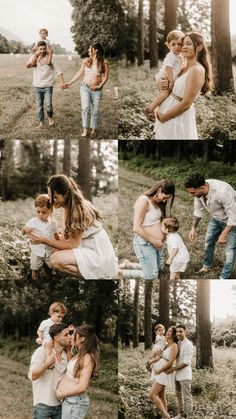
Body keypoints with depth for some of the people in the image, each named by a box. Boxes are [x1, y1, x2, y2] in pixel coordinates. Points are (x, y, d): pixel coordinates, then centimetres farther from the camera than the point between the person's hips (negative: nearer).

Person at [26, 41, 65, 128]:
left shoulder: (50, 58, -3)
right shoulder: (34, 58, 2)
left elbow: (58, 71, -2)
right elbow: (28, 65, -17)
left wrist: (62, 81, -12)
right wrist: (36, 55, -18)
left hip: (48, 86, -2)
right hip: (37, 86, 2)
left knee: (48, 104, -13)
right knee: (39, 105, 6)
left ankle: (50, 117, 14)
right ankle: (41, 122, 17)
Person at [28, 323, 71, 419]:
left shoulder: (65, 355, 5)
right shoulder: (42, 351, -12)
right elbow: (32, 376, -17)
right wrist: (47, 364, -29)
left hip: (60, 404, 6)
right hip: (43, 404, -6)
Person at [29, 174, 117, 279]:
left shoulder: (78, 210, -22)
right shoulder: (67, 207, 6)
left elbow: (72, 244, -18)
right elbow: (65, 239, 5)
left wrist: (45, 240, -17)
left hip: (99, 254, -10)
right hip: (87, 249, 10)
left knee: (55, 259, -24)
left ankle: (94, 276, -10)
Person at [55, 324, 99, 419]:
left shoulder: (88, 358, -16)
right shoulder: (80, 355, 9)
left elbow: (82, 387, -21)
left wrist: (62, 394, -12)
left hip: (75, 402, -8)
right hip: (68, 400, 8)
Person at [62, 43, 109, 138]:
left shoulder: (104, 62, 0)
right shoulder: (86, 61, 8)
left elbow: (105, 76, 1)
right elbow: (79, 73, 12)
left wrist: (100, 86, -13)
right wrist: (69, 83, 9)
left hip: (97, 90, -1)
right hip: (85, 87, 1)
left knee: (95, 110, 3)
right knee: (85, 107, -12)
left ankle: (94, 130, 15)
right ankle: (85, 130, -13)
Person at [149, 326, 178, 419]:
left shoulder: (174, 346, -15)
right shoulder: (167, 345, 11)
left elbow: (170, 363, -20)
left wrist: (159, 371, -14)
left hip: (164, 372, -9)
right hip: (159, 372, 9)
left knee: (152, 395, -14)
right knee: (160, 395, 10)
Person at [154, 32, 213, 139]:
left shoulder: (196, 70, -18)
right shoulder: (185, 69, 8)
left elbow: (185, 104, -22)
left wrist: (163, 117, -12)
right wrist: (165, 84, -1)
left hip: (178, 118, -9)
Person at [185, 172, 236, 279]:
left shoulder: (222, 192, -43)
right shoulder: (198, 190, -22)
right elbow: (198, 210, -1)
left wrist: (224, 234, -26)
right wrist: (193, 227, -5)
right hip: (216, 218, 7)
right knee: (209, 242, 21)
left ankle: (224, 279, 10)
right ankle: (207, 266, 45)